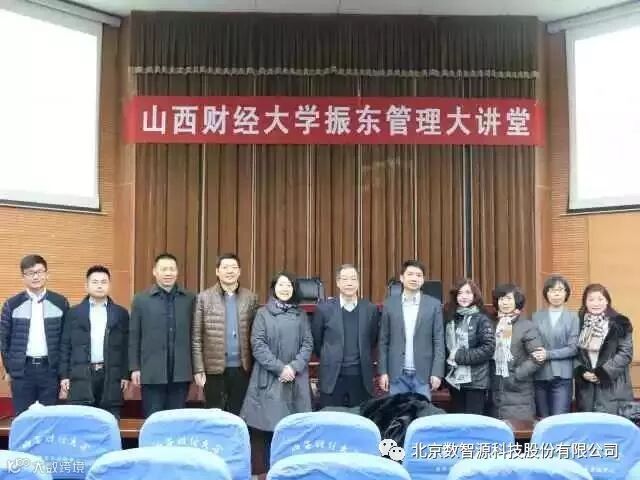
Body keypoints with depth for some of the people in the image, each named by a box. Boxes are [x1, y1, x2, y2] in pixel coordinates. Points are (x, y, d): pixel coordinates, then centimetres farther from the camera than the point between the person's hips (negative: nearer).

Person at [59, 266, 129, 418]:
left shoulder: (121, 313, 8)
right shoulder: (74, 313, 7)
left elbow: (125, 347, 7)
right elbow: (65, 346, 7)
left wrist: (125, 375, 2)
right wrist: (64, 375, 1)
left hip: (111, 376, 1)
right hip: (81, 375, 0)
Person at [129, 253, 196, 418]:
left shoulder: (190, 298, 4)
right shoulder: (141, 299, 2)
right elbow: (134, 336, 3)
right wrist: (134, 368, -1)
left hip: (181, 372, 1)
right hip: (152, 372, -1)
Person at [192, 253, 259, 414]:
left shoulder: (251, 298, 5)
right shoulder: (204, 298, 0)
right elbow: (196, 337, -1)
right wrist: (198, 369, -7)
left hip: (242, 368, 2)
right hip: (214, 368, -2)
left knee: (238, 415, 9)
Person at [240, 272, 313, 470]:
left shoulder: (301, 315, 11)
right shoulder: (263, 313, 4)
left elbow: (308, 344, 5)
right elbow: (258, 344, -4)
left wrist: (294, 367, -10)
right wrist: (279, 368, -12)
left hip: (296, 379, 2)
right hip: (269, 378, -2)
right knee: (270, 426, -4)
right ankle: (270, 469, 6)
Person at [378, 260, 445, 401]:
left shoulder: (434, 305, 1)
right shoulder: (390, 304, 4)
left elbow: (439, 341, 0)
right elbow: (383, 341, 5)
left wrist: (437, 373, -7)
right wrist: (383, 372, -1)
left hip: (423, 374, -1)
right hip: (397, 374, 1)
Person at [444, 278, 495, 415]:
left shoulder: (482, 319, -6)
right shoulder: (451, 319, 9)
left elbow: (488, 349, -15)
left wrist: (459, 356, -14)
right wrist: (450, 358, -3)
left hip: (475, 381, -5)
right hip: (455, 380, 5)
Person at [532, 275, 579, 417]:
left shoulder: (573, 317, 1)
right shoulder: (537, 316, 6)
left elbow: (573, 348, -6)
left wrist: (548, 354, -13)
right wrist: (536, 355, -16)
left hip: (562, 376, -2)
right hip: (539, 375, 2)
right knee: (542, 420, 10)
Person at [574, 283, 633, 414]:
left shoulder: (620, 323, -2)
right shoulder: (579, 323, 7)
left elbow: (626, 353, -7)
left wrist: (602, 373, -13)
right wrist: (581, 372, -9)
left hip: (612, 387, -3)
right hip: (586, 387, 3)